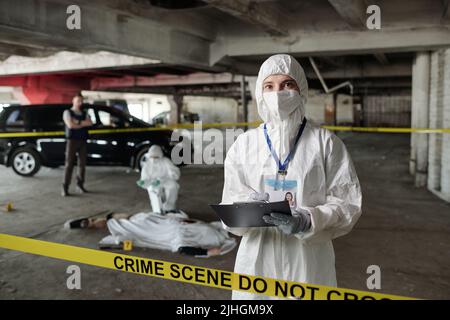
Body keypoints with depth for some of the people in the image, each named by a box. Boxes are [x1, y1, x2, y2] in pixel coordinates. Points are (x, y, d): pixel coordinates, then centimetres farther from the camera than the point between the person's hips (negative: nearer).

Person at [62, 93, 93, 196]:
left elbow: (90, 123, -3)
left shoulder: (84, 113, 17)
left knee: (82, 164, 4)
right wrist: (83, 124, -6)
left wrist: (77, 122, -11)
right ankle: (65, 188, -6)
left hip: (83, 141, 5)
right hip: (72, 140, -5)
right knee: (69, 164, -7)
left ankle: (80, 185, 14)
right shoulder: (68, 112, 3)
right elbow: (70, 125, -14)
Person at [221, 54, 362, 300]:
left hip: (308, 261, -1)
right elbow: (230, 207, 2)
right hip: (257, 259, 1)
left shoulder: (326, 143, -3)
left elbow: (347, 204, -5)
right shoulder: (244, 144, 1)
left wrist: (307, 221, -22)